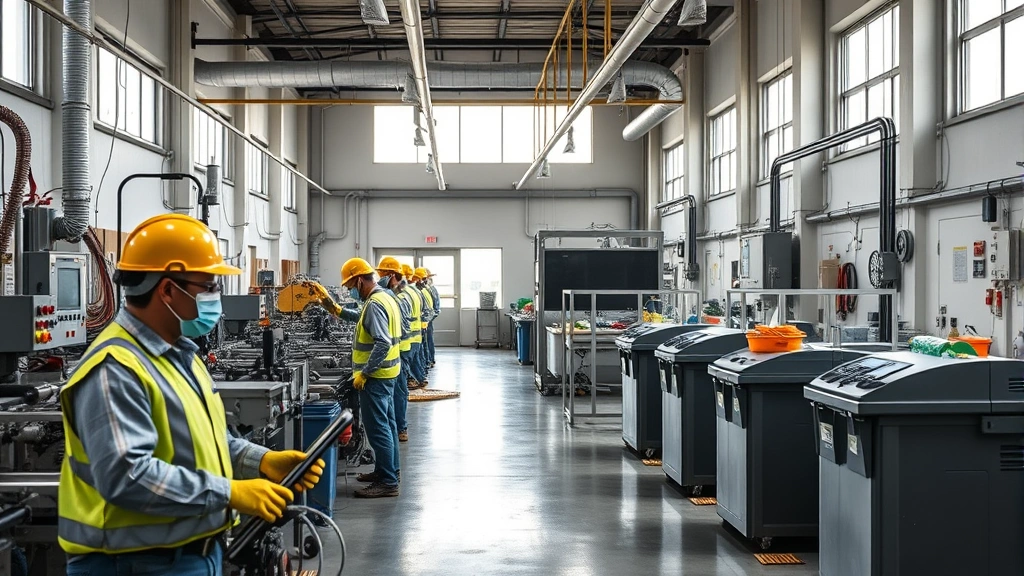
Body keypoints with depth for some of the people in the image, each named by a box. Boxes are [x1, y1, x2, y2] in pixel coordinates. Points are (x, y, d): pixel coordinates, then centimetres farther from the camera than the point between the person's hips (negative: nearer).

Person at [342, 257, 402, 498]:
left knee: (378, 428, -8)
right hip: (387, 372, 11)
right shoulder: (386, 298, 12)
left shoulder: (374, 304, -20)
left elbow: (382, 343, -28)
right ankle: (388, 470, 30)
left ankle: (388, 482, -6)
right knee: (387, 423, 18)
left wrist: (364, 372, -24)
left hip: (376, 376, -11)